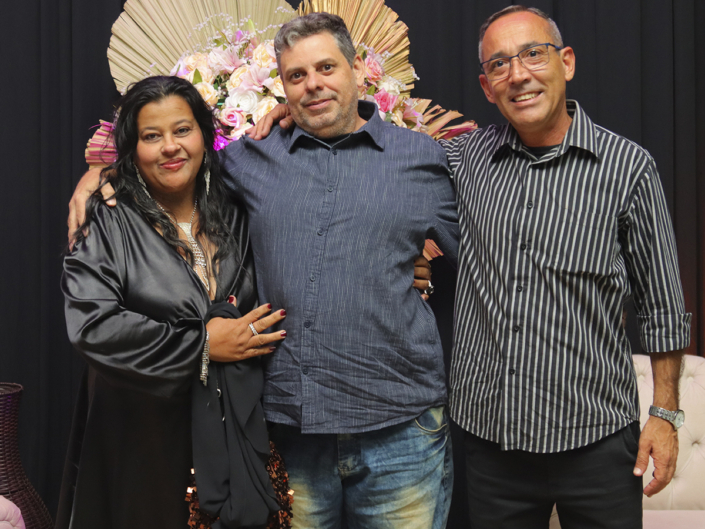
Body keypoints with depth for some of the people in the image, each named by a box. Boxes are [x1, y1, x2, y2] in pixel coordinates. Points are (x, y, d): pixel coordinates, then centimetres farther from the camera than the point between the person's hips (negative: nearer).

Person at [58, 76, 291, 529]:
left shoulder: (235, 218, 7)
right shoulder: (109, 224, -5)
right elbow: (90, 324, -17)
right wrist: (201, 345, -14)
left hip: (233, 430, 3)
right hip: (140, 436, -3)